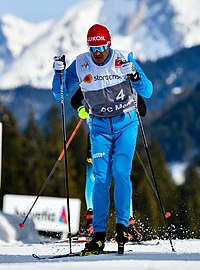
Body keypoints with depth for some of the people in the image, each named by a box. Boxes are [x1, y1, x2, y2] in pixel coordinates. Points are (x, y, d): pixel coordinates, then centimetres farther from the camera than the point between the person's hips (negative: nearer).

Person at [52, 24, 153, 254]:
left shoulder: (124, 59, -9)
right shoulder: (80, 65, -3)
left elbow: (147, 92, -8)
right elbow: (59, 94, 4)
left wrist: (134, 76, -27)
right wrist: (59, 73, -14)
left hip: (126, 124, -1)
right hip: (99, 127, 2)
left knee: (120, 172, -16)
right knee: (101, 178, -6)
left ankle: (122, 224, -4)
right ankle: (99, 235, -5)